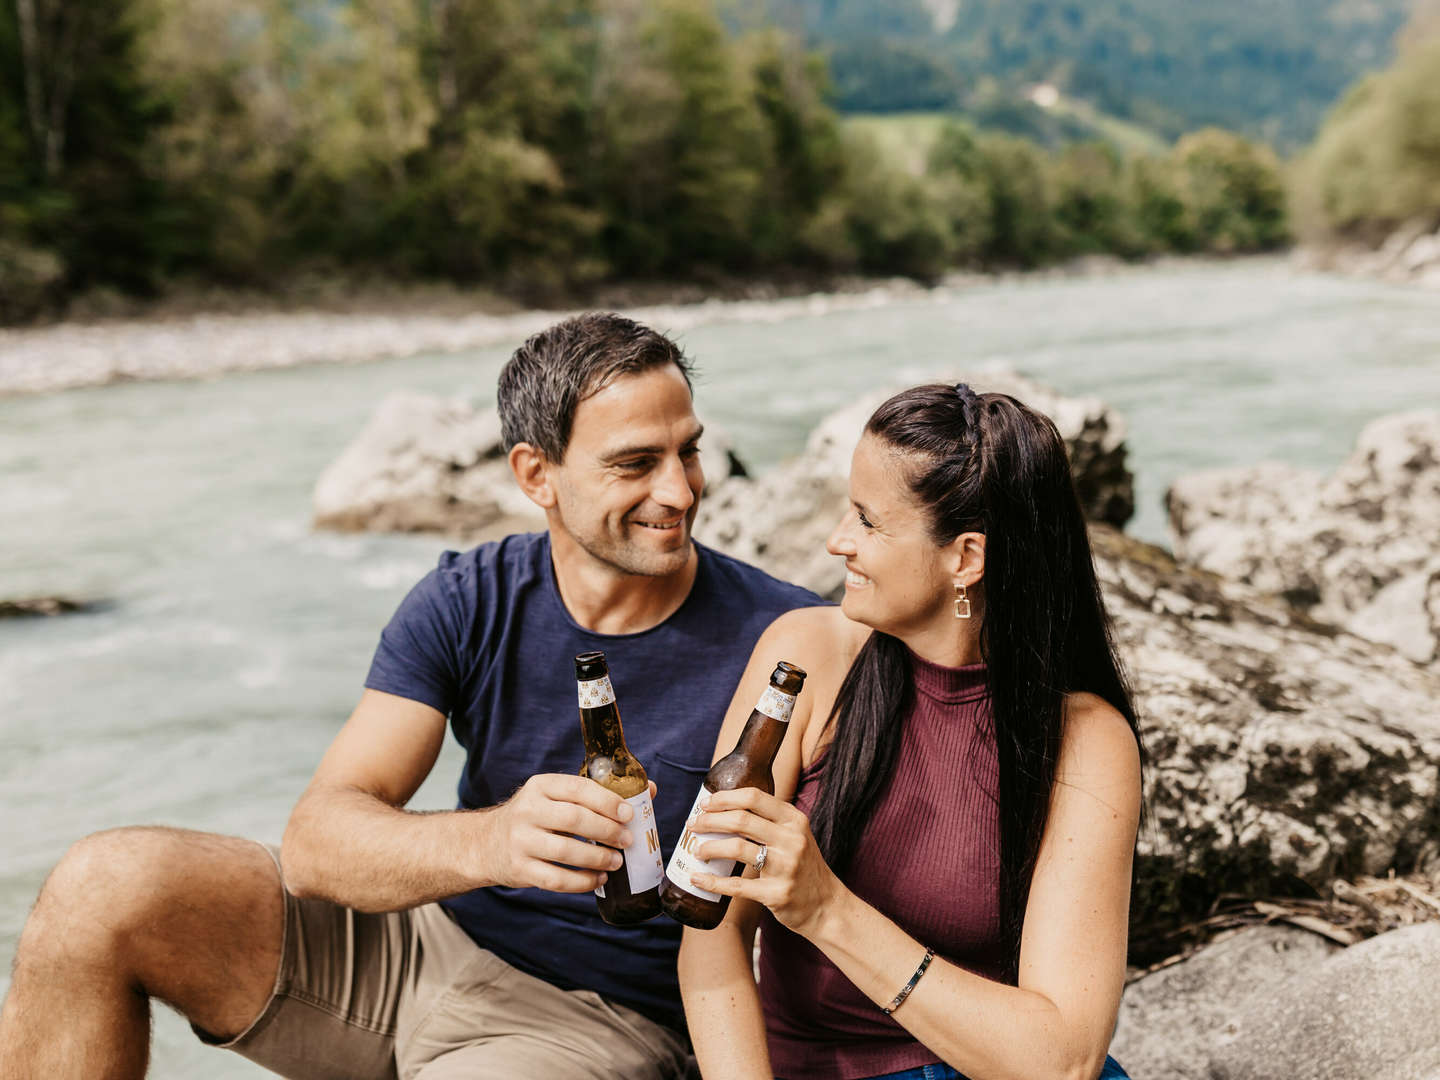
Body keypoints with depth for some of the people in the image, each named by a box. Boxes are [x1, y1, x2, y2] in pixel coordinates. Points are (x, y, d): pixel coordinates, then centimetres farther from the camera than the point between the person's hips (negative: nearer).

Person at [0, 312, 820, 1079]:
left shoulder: (776, 636, -12)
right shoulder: (468, 605, -4)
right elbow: (315, 842, -14)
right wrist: (490, 841, -34)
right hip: (428, 938, 4)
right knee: (102, 889, -14)